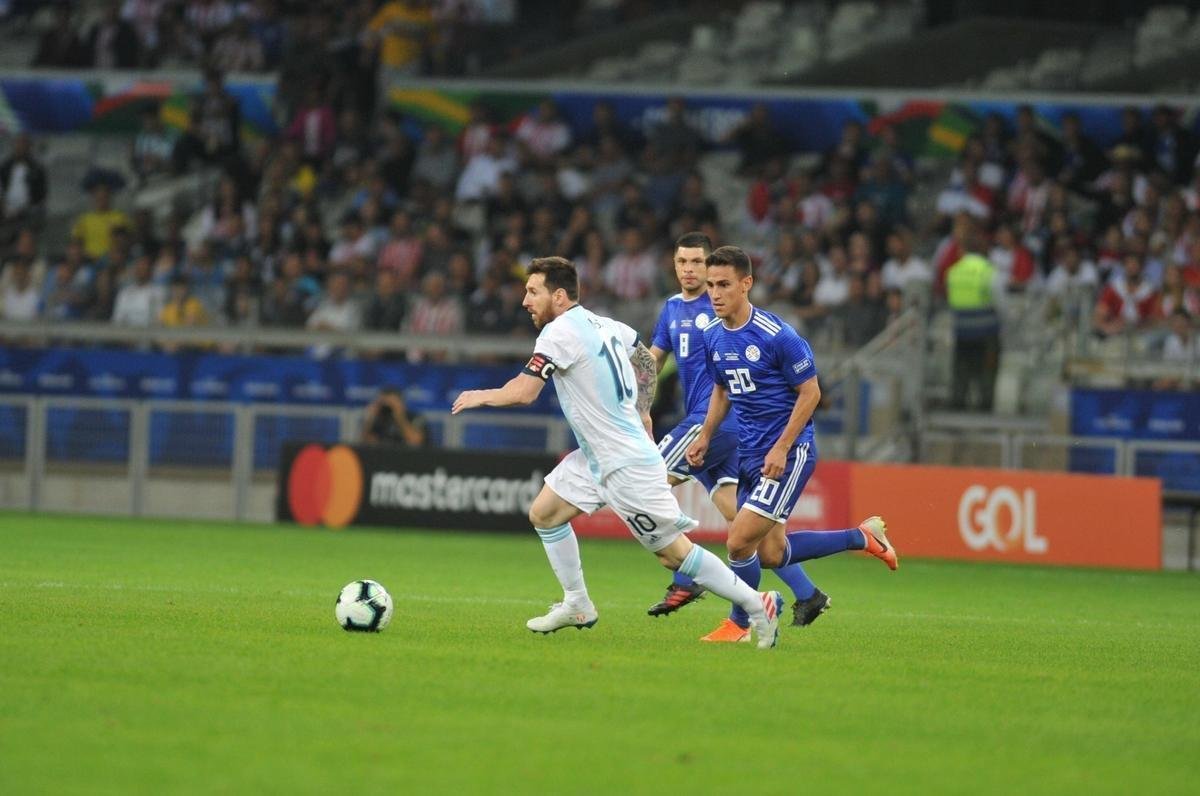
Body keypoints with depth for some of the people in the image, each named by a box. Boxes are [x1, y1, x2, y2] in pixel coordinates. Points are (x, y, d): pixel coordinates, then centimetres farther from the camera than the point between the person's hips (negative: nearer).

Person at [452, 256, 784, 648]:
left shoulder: (559, 333, -18)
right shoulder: (604, 325, 8)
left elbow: (523, 392, -21)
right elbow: (646, 357, 23)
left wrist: (480, 396, -3)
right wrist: (641, 412, 25)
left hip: (627, 465, -10)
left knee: (673, 553, -5)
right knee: (543, 513, 12)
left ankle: (757, 605, 2)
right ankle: (578, 606, 20)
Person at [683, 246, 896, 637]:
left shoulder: (777, 336, -19)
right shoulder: (712, 336, 3)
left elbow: (810, 392, -13)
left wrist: (782, 449, -18)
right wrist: (705, 438, 9)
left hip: (789, 453, -8)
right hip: (749, 453, 8)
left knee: (740, 542, -13)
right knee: (770, 554, 11)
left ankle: (740, 623, 10)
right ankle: (862, 536, 29)